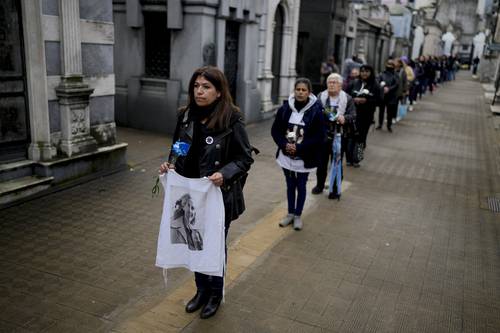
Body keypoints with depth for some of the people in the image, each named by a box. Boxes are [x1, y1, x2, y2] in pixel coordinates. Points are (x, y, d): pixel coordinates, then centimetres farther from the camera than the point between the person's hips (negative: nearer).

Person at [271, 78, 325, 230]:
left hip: (304, 158, -2)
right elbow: (275, 130, 1)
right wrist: (284, 144, -15)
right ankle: (290, 213, 34)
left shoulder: (316, 111, -12)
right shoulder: (285, 108, -5)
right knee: (290, 185, 17)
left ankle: (298, 215, 29)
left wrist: (299, 148, -19)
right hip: (286, 155, 3)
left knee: (301, 186, 13)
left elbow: (320, 136, -12)